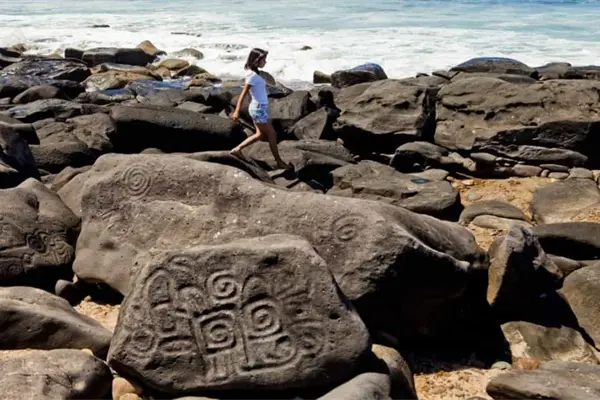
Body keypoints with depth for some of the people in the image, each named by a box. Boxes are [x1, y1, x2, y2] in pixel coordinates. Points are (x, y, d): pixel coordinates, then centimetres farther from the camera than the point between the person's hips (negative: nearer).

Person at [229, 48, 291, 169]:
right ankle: (279, 162, 15)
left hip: (259, 108, 9)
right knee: (272, 134, 3)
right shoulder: (253, 76, -21)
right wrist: (237, 111, -22)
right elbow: (243, 94, -21)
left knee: (261, 134, 16)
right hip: (259, 109, -9)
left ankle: (237, 149, 19)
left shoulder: (254, 73, 6)